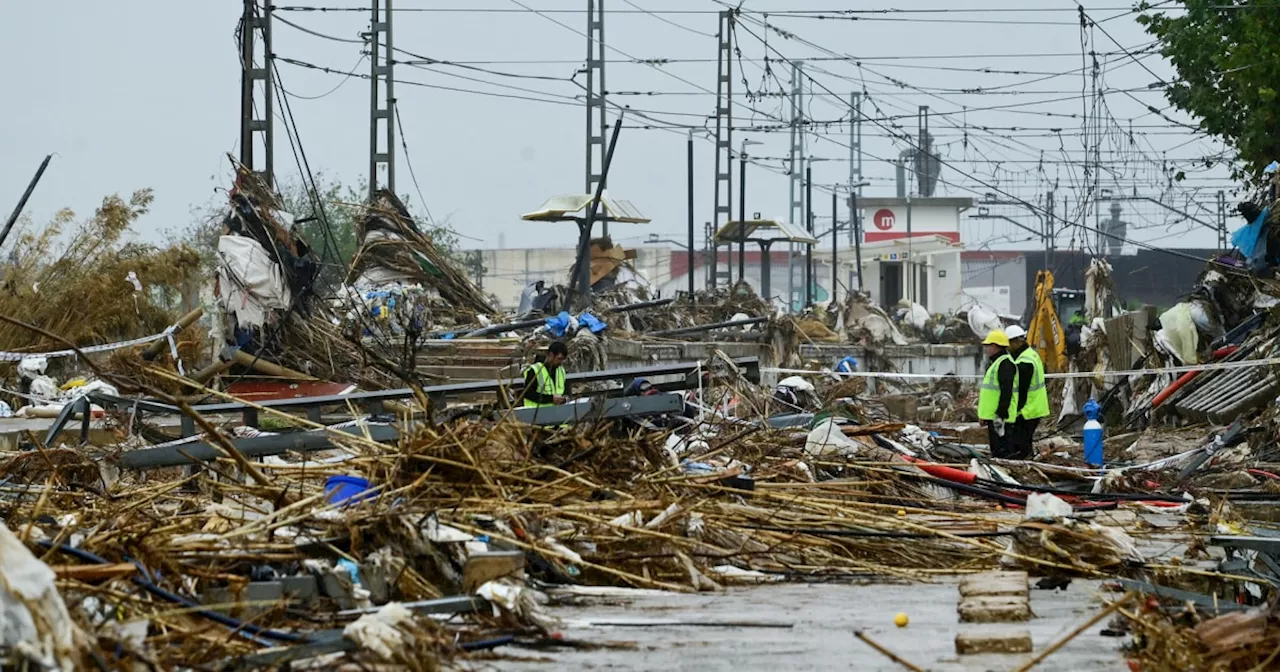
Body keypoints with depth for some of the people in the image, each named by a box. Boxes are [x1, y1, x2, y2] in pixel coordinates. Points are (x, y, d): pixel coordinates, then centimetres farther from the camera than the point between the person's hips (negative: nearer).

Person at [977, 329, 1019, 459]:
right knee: (996, 450, 14)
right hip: (993, 415, 11)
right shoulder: (997, 362, 20)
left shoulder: (1005, 363, -15)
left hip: (1000, 416, -11)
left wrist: (1001, 414, -27)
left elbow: (1006, 391, -23)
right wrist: (984, 415, 27)